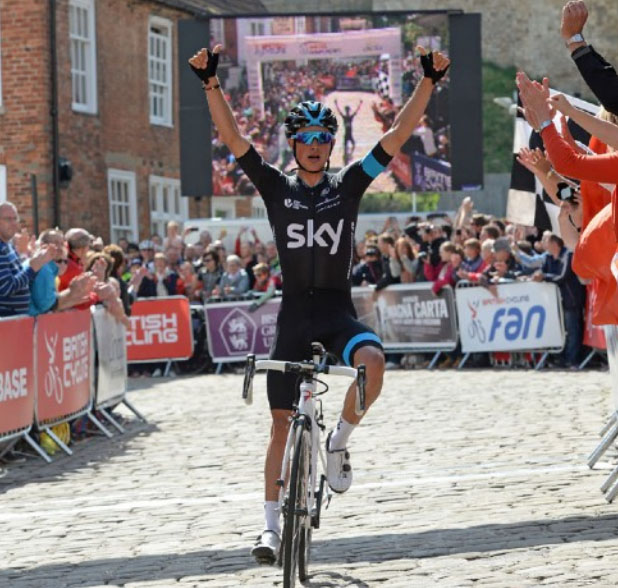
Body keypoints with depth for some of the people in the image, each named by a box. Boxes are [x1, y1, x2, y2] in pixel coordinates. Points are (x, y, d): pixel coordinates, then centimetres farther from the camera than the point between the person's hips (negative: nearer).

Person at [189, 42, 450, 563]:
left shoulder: (348, 184, 3)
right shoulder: (276, 187, 3)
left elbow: (398, 135, -4)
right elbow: (232, 138, -7)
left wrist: (430, 82, -13)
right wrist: (211, 83, -18)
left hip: (338, 309, 0)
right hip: (295, 311, 0)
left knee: (372, 360, -32)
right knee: (282, 421, 2)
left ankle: (340, 441, -5)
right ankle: (272, 525, 11)